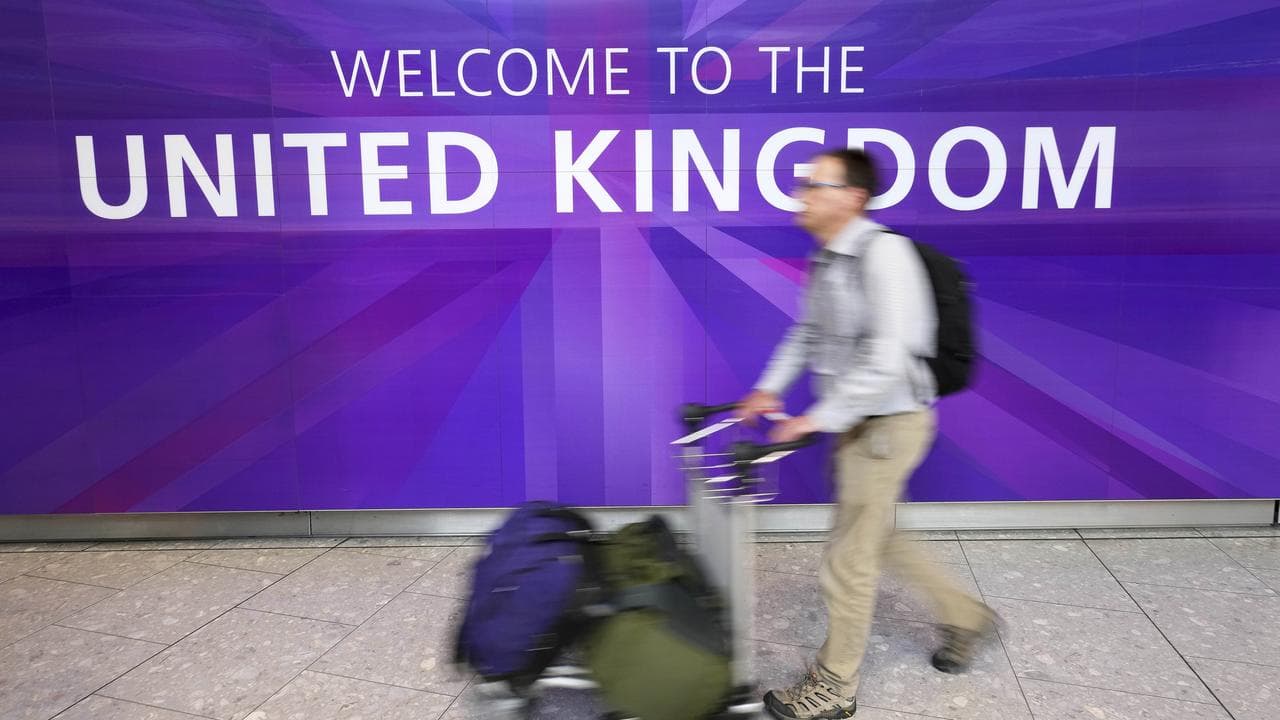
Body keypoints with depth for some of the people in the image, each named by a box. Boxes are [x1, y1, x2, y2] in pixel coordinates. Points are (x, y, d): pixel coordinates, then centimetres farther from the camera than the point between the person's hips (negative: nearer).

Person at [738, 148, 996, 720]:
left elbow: (888, 356, -28)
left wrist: (822, 417, -27)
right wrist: (770, 388, 10)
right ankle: (964, 615, 41)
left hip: (890, 420, -9)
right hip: (859, 420, 9)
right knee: (875, 537, 21)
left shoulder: (884, 252, -21)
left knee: (848, 556, 0)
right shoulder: (825, 258, 8)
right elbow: (808, 332, 21)